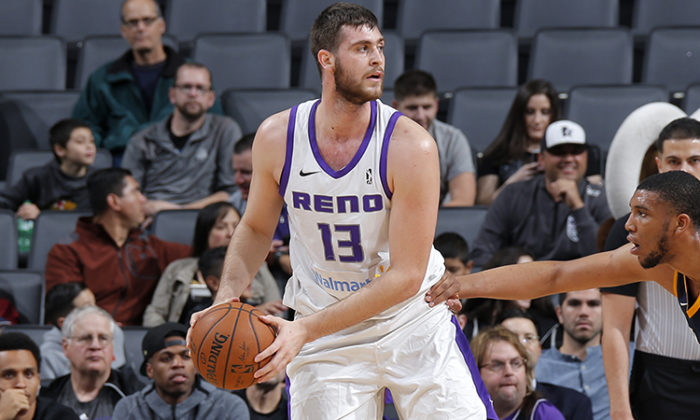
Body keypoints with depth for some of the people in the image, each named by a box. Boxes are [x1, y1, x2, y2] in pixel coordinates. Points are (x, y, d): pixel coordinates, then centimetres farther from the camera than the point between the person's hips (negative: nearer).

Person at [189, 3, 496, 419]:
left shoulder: (411, 146, -19)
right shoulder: (276, 137, -9)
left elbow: (406, 276, -20)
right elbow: (256, 228, 10)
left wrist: (306, 330, -25)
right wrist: (227, 299, -9)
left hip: (412, 320, -1)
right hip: (325, 340, 2)